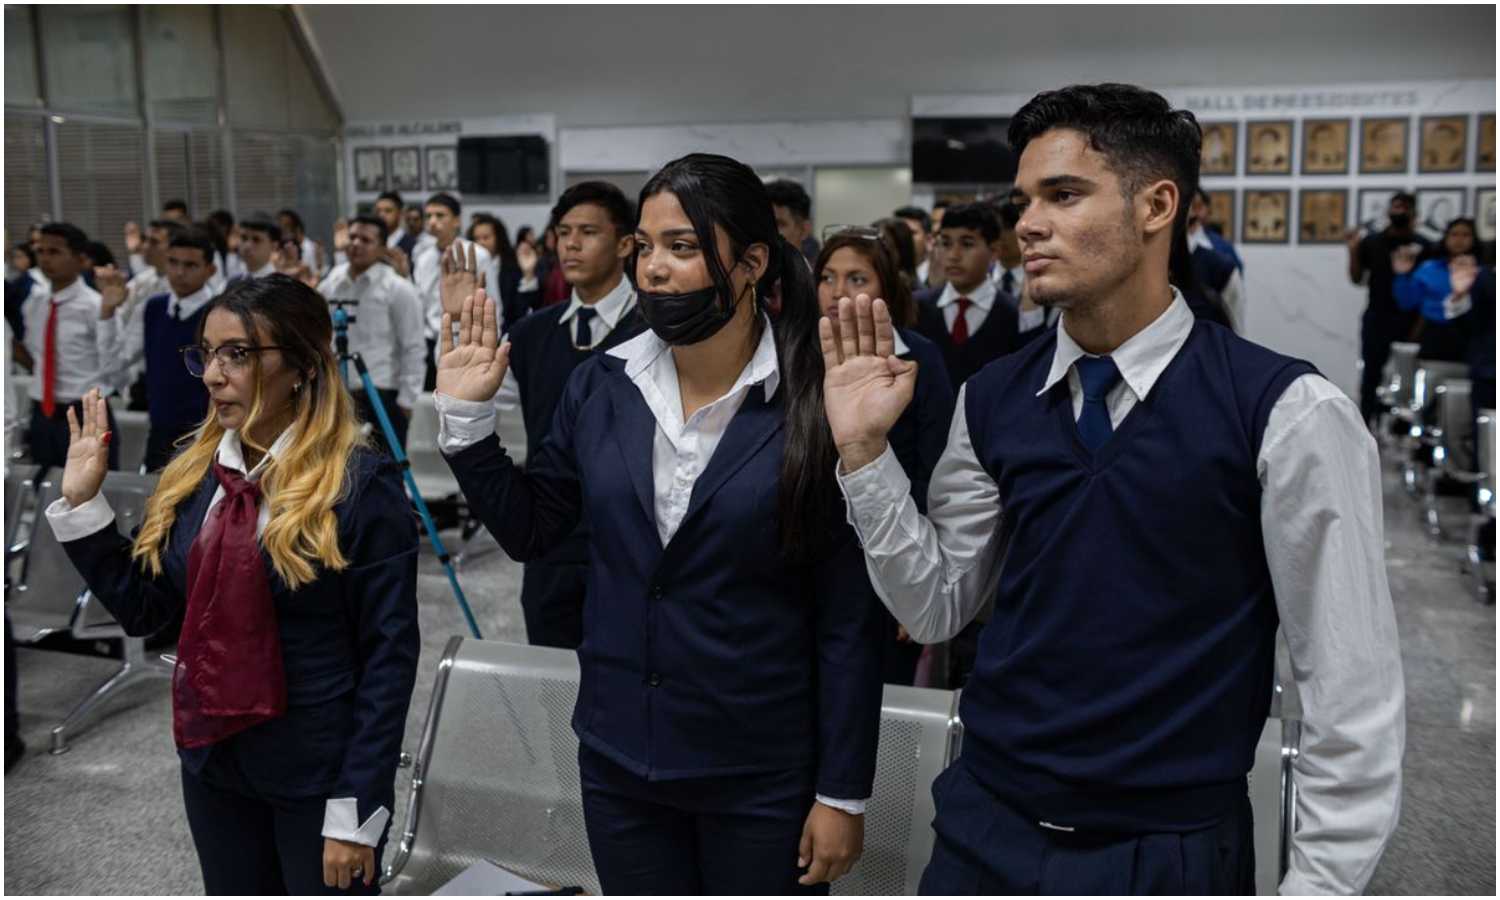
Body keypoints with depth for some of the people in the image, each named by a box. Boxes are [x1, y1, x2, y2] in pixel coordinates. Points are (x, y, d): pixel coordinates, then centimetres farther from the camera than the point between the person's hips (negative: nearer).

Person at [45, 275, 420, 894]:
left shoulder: (361, 485, -17)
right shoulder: (193, 473, 1)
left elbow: (389, 654, -16)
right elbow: (142, 608, 8)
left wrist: (357, 808, -16)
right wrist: (81, 503, -1)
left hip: (319, 778, -6)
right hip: (212, 765, 6)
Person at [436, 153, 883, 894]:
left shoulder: (815, 406, -15)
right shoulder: (601, 387, -2)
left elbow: (850, 619, -11)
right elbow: (527, 530, 7)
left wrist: (843, 792, -8)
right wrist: (465, 416, -5)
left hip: (761, 779, -3)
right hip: (618, 760, 4)